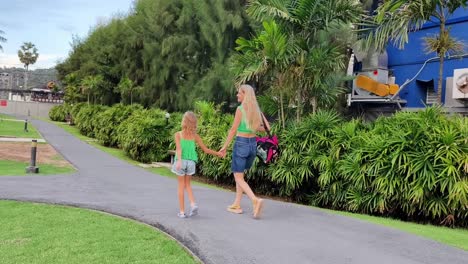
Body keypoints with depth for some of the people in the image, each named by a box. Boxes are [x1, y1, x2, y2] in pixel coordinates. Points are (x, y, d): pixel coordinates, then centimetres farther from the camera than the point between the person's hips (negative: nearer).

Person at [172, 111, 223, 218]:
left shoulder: (178, 135, -5)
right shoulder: (195, 136, 1)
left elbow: (179, 148, -20)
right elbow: (205, 149, 5)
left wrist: (179, 160, -30)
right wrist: (218, 154, 17)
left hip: (181, 161, -2)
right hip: (191, 162, 2)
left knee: (181, 186, 8)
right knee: (187, 184, 20)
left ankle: (182, 211, 10)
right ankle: (193, 204, 1)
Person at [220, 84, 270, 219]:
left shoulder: (240, 109, -13)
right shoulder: (256, 109, 5)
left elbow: (233, 129, -13)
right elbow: (267, 127, 4)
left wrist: (225, 146, -7)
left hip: (241, 143, -7)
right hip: (252, 143, 7)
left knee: (238, 177, 0)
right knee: (239, 174, 19)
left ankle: (255, 200, -19)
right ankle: (236, 205, 22)